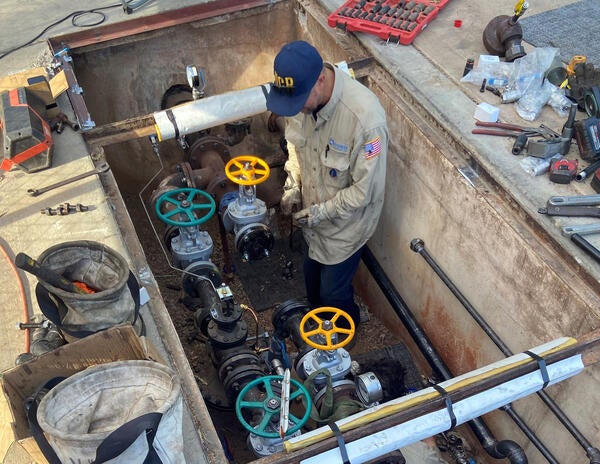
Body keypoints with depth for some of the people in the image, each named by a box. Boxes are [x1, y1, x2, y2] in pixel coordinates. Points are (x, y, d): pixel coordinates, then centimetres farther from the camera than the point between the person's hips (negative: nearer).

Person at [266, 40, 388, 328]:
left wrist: (321, 212, -22)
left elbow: (366, 189, -27)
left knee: (333, 293, 15)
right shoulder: (300, 94, -17)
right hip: (311, 212, 6)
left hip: (345, 222, -6)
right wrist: (293, 185, -7)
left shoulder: (365, 117, -38)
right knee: (313, 281, 29)